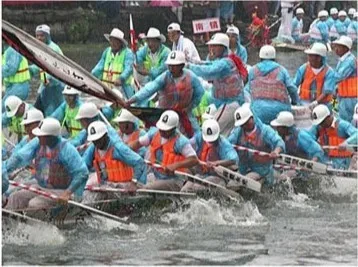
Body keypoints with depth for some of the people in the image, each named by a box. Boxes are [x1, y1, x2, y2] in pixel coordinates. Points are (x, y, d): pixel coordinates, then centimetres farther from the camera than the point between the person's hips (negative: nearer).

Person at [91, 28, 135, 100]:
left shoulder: (128, 53, -5)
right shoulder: (107, 51, 15)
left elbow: (128, 69, -18)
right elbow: (100, 65, 13)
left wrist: (121, 79, -36)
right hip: (106, 87, 5)